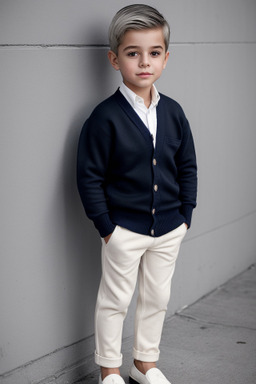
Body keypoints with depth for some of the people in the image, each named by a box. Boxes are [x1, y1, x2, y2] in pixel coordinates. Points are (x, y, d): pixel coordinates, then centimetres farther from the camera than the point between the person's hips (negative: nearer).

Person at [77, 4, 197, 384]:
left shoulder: (173, 112, -1)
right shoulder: (106, 117, -15)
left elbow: (187, 167, 8)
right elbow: (89, 176, -12)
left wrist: (185, 216, 4)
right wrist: (106, 226, -12)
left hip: (168, 228, 5)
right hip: (125, 230, -5)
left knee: (157, 297, 17)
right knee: (115, 300, 10)